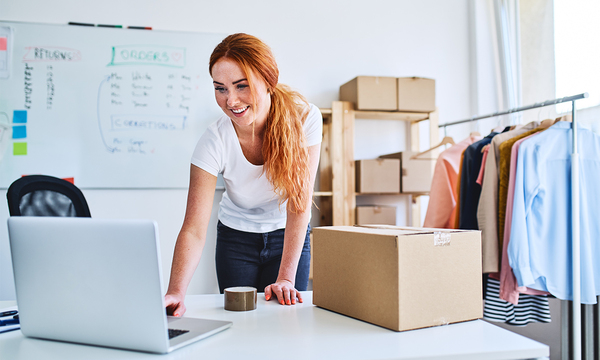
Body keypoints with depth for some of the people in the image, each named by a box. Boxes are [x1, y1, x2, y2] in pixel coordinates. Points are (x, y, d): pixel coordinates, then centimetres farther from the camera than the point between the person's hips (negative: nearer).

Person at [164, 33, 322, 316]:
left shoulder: (305, 119, -25)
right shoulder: (214, 141, -25)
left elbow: (300, 202, -22)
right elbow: (194, 229, -29)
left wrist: (286, 279, -26)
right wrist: (175, 293, -45)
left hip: (289, 237, 0)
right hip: (236, 237, 0)